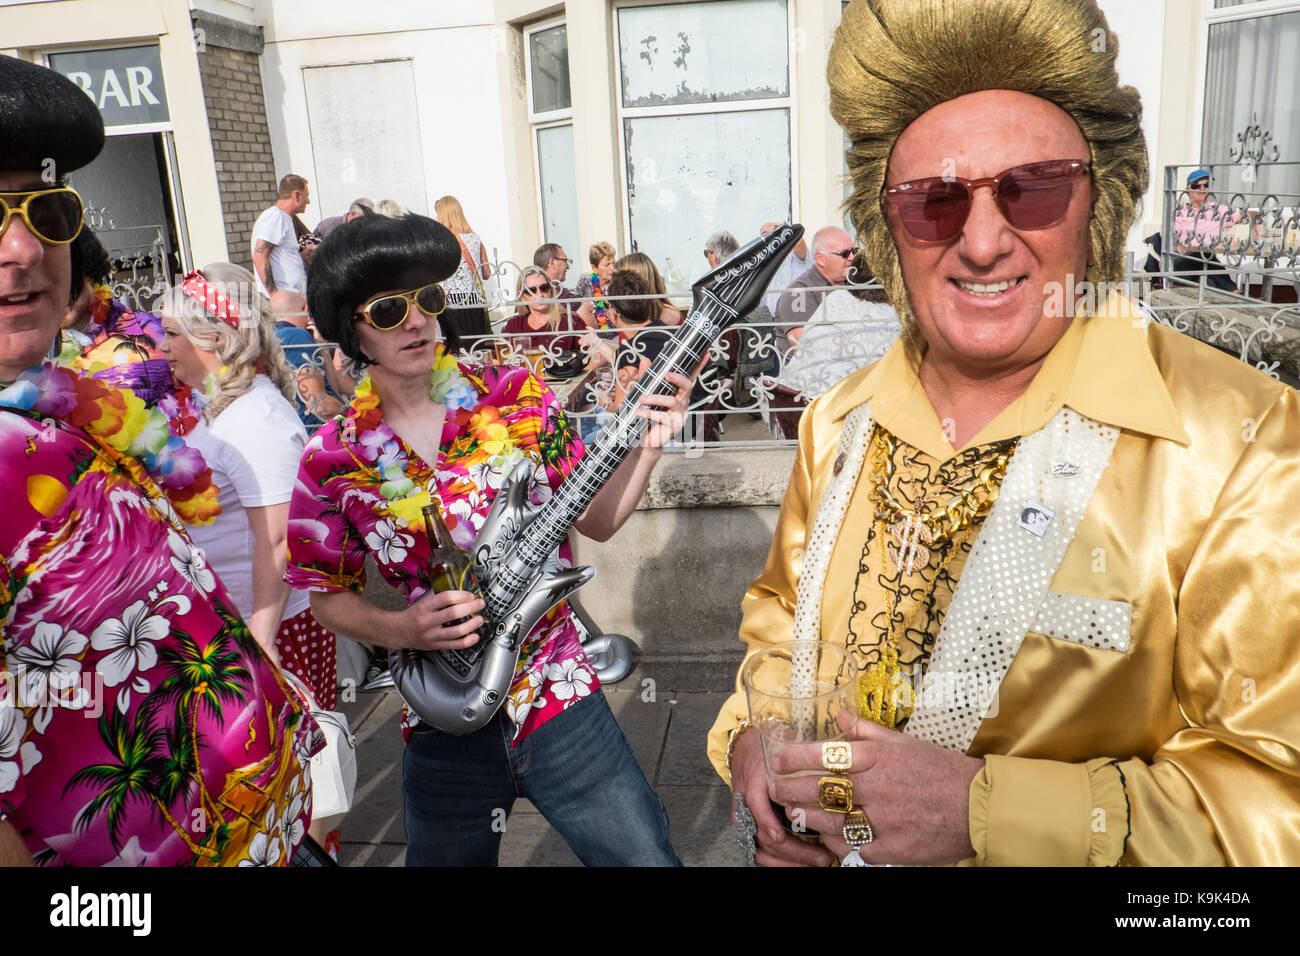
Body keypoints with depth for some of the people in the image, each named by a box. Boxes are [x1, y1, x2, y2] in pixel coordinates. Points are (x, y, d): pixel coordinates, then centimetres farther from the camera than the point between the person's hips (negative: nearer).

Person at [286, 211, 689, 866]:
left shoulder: (516, 395, -5)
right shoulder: (333, 460, -6)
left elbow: (596, 520, 0)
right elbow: (330, 597, 4)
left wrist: (646, 446, -16)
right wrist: (401, 628, -14)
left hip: (559, 697, 0)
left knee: (644, 855, 3)